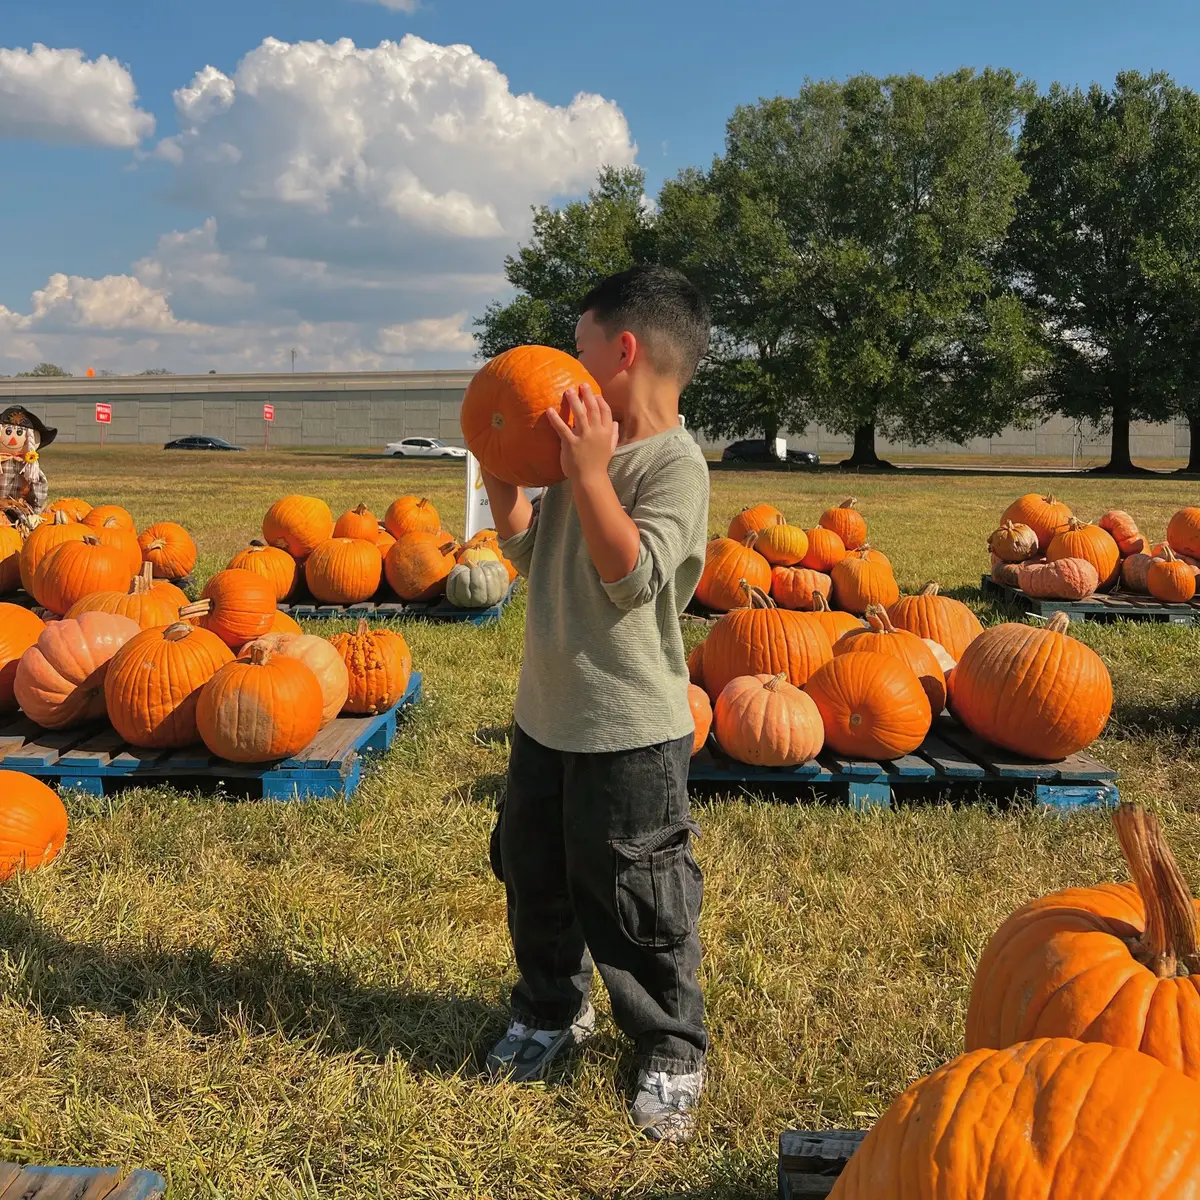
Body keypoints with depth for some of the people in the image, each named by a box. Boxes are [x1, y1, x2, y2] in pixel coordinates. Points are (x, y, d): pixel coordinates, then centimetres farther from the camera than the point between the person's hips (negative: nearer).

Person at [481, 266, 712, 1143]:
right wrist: (501, 472, 3)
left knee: (636, 906, 6)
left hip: (630, 733, -8)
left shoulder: (675, 462, -17)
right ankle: (551, 1012, 45)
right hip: (547, 715, 8)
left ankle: (672, 1053, 28)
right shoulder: (587, 446, 7)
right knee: (533, 878, 22)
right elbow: (529, 550, 13)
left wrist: (589, 474, -27)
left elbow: (634, 576, -26)